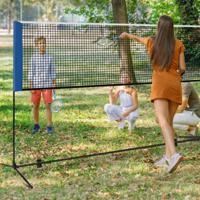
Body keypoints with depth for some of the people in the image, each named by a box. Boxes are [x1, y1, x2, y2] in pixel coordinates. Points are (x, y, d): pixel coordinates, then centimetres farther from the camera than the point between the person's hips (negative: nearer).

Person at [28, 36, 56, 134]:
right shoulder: (34, 57, -1)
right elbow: (31, 72, 0)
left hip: (47, 85, 0)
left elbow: (52, 72, 6)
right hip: (36, 85, 0)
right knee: (35, 106, 8)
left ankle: (49, 126, 2)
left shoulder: (49, 58, 2)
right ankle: (36, 125, 23)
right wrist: (31, 86, -5)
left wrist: (53, 85, 3)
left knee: (48, 105, -4)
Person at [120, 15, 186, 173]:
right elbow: (182, 68, 3)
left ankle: (174, 154, -36)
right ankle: (168, 157, 14)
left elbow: (137, 38, 30)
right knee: (169, 121, 14)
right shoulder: (178, 44, 4)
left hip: (160, 84, -3)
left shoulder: (152, 42, 7)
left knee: (163, 120, -17)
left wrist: (127, 35, 52)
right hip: (175, 85, 3)